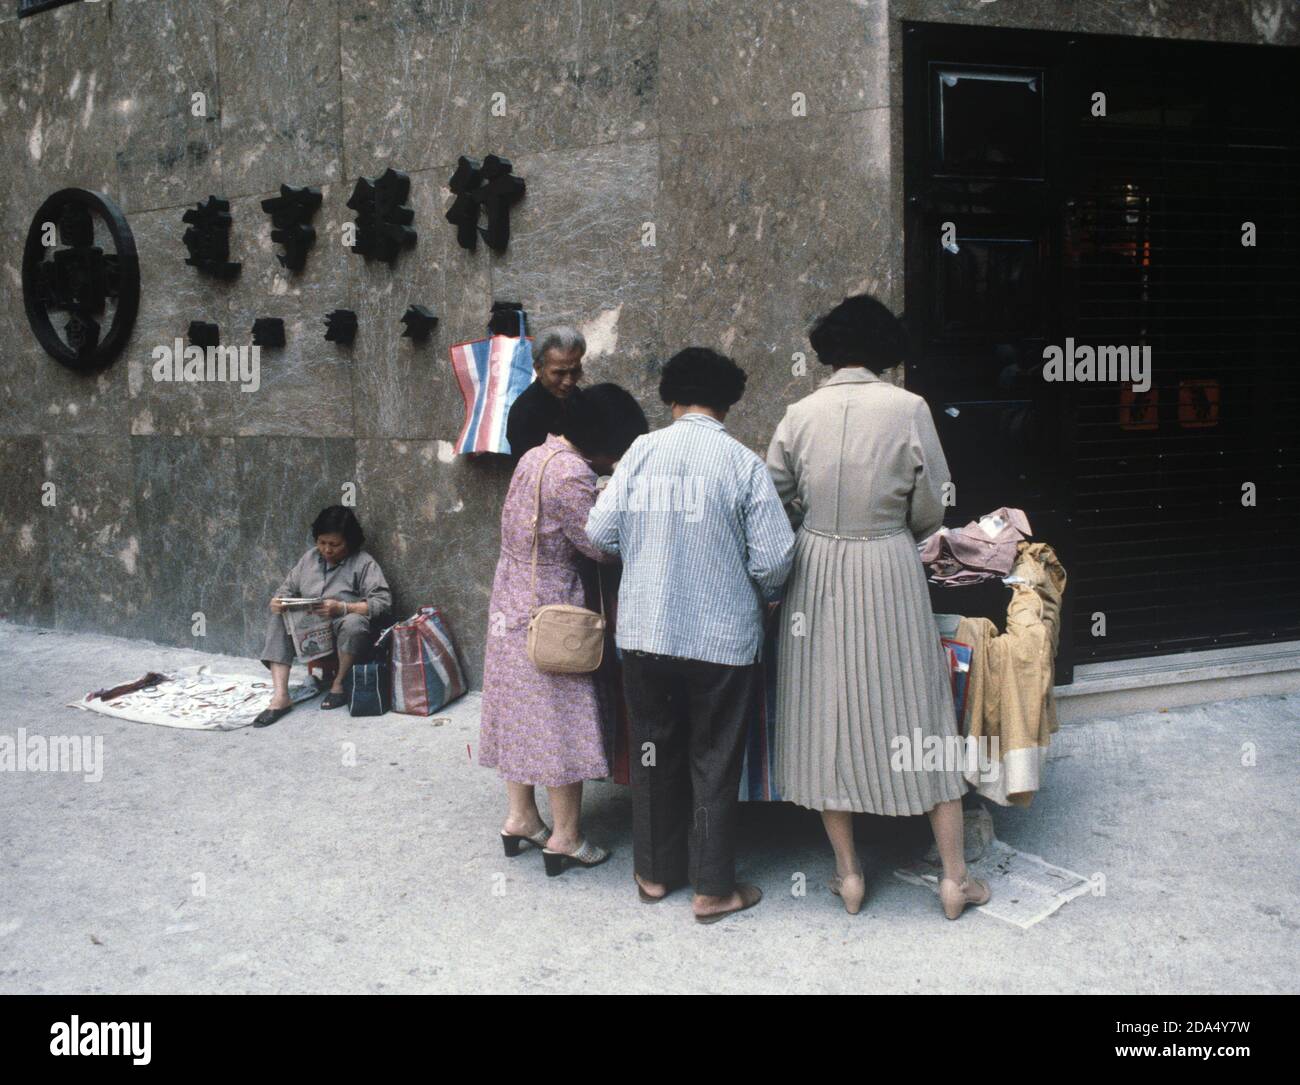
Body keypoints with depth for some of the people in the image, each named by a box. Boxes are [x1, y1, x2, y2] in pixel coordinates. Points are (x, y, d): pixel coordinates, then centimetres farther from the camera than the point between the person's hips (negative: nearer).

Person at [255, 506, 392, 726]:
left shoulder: (364, 563, -6)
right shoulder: (309, 558, 12)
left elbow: (382, 602, -16)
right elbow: (288, 588, 16)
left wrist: (342, 608, -29)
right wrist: (277, 600, -10)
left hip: (342, 633, -5)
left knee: (354, 623, -38)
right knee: (277, 619, -18)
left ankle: (339, 683, -11)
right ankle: (280, 696, -27)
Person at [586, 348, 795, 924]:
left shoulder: (642, 451, -2)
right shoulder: (744, 463, -8)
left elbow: (600, 532, -2)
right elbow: (773, 558, -11)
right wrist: (759, 596, 10)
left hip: (644, 633, 3)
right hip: (721, 638, -3)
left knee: (654, 753, 17)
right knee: (714, 764, 9)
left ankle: (655, 872, 30)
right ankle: (714, 889, 18)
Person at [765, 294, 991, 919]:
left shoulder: (800, 415, -3)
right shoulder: (909, 409, -8)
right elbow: (931, 511, -2)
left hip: (816, 573, 2)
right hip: (889, 571, -2)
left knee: (827, 713, 10)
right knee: (917, 710, 8)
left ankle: (848, 873, 18)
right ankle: (954, 875, 15)